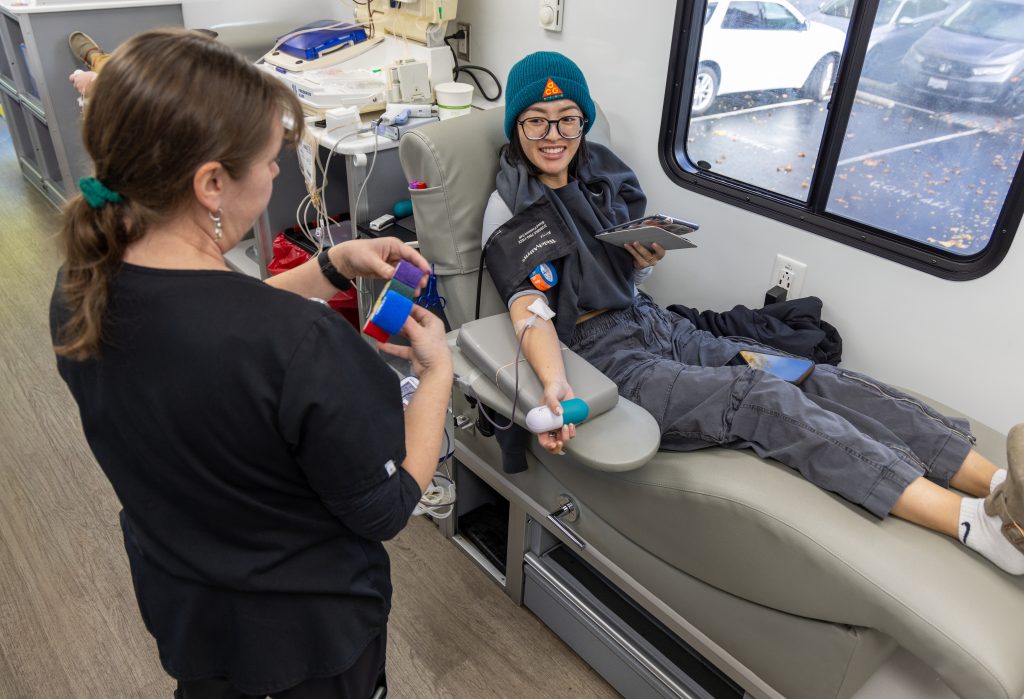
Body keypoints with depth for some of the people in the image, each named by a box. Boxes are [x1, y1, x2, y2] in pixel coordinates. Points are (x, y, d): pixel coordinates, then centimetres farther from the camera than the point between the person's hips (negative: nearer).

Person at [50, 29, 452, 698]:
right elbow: (385, 510, -24)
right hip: (310, 624, -5)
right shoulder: (304, 346, -40)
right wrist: (438, 371, -14)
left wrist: (335, 265, -4)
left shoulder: (79, 292, -17)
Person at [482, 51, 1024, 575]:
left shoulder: (602, 173, 13)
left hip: (655, 322, 7)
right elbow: (527, 308, -20)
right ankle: (973, 520, -34)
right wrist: (554, 385, -39)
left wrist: (646, 256, -2)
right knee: (762, 400, -28)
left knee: (816, 378, -13)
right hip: (600, 351, -7)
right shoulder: (511, 208, -5)